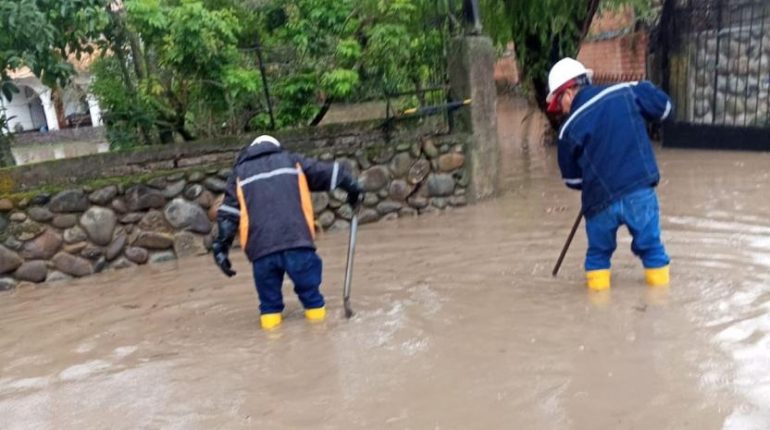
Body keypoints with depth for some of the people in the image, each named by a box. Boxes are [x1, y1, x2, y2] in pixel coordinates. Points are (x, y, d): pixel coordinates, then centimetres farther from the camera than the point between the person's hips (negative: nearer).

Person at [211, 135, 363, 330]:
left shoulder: (240, 172, 23)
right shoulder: (291, 160, 23)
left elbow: (228, 214, 13)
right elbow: (329, 172, 21)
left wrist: (221, 248, 13)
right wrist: (353, 188, 34)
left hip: (261, 247, 1)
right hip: (296, 240, -1)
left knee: (269, 297, 15)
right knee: (309, 288, 14)